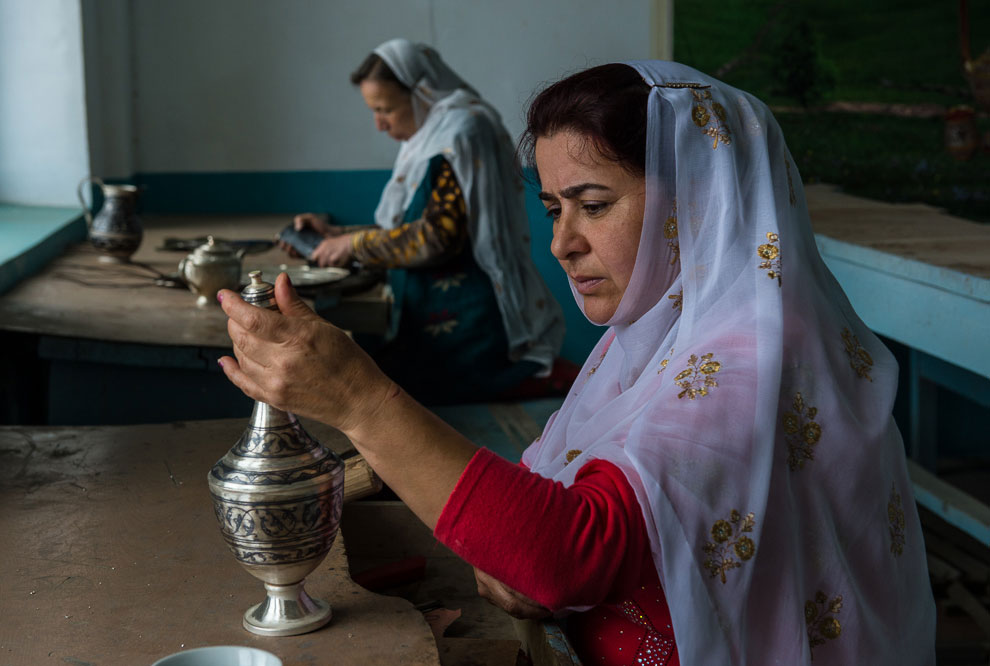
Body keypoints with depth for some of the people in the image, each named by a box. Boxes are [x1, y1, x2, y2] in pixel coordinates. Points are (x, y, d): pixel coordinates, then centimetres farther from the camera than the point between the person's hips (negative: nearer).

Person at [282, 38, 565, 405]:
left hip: (466, 321, -10)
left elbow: (437, 239, -19)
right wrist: (338, 233, 15)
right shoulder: (429, 138, 15)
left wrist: (357, 244, -8)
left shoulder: (460, 134, -12)